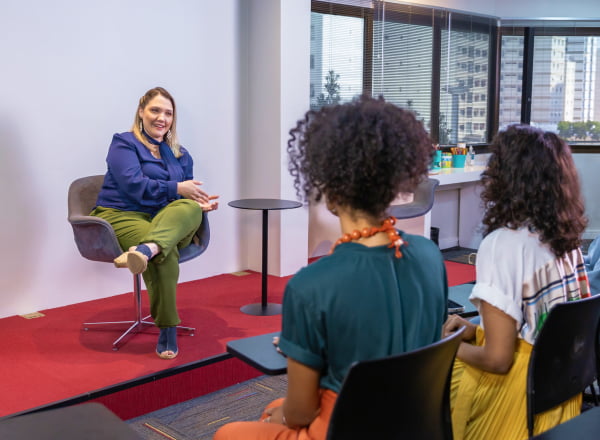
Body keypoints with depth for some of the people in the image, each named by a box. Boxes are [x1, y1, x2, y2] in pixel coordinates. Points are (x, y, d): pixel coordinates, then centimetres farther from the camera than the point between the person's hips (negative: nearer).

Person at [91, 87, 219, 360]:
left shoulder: (180, 155, 23)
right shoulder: (124, 143, 6)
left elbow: (188, 199, 19)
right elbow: (134, 185, -11)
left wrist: (201, 203, -4)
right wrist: (176, 188, -13)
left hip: (168, 221, 4)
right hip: (122, 216, -4)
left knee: (190, 209, -33)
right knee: (166, 253, -36)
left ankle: (144, 250, -60)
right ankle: (167, 330, -30)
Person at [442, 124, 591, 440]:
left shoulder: (502, 245, -22)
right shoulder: (567, 239, 0)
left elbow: (497, 359, -22)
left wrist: (453, 346, -4)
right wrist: (475, 332, 9)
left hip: (518, 396, -7)